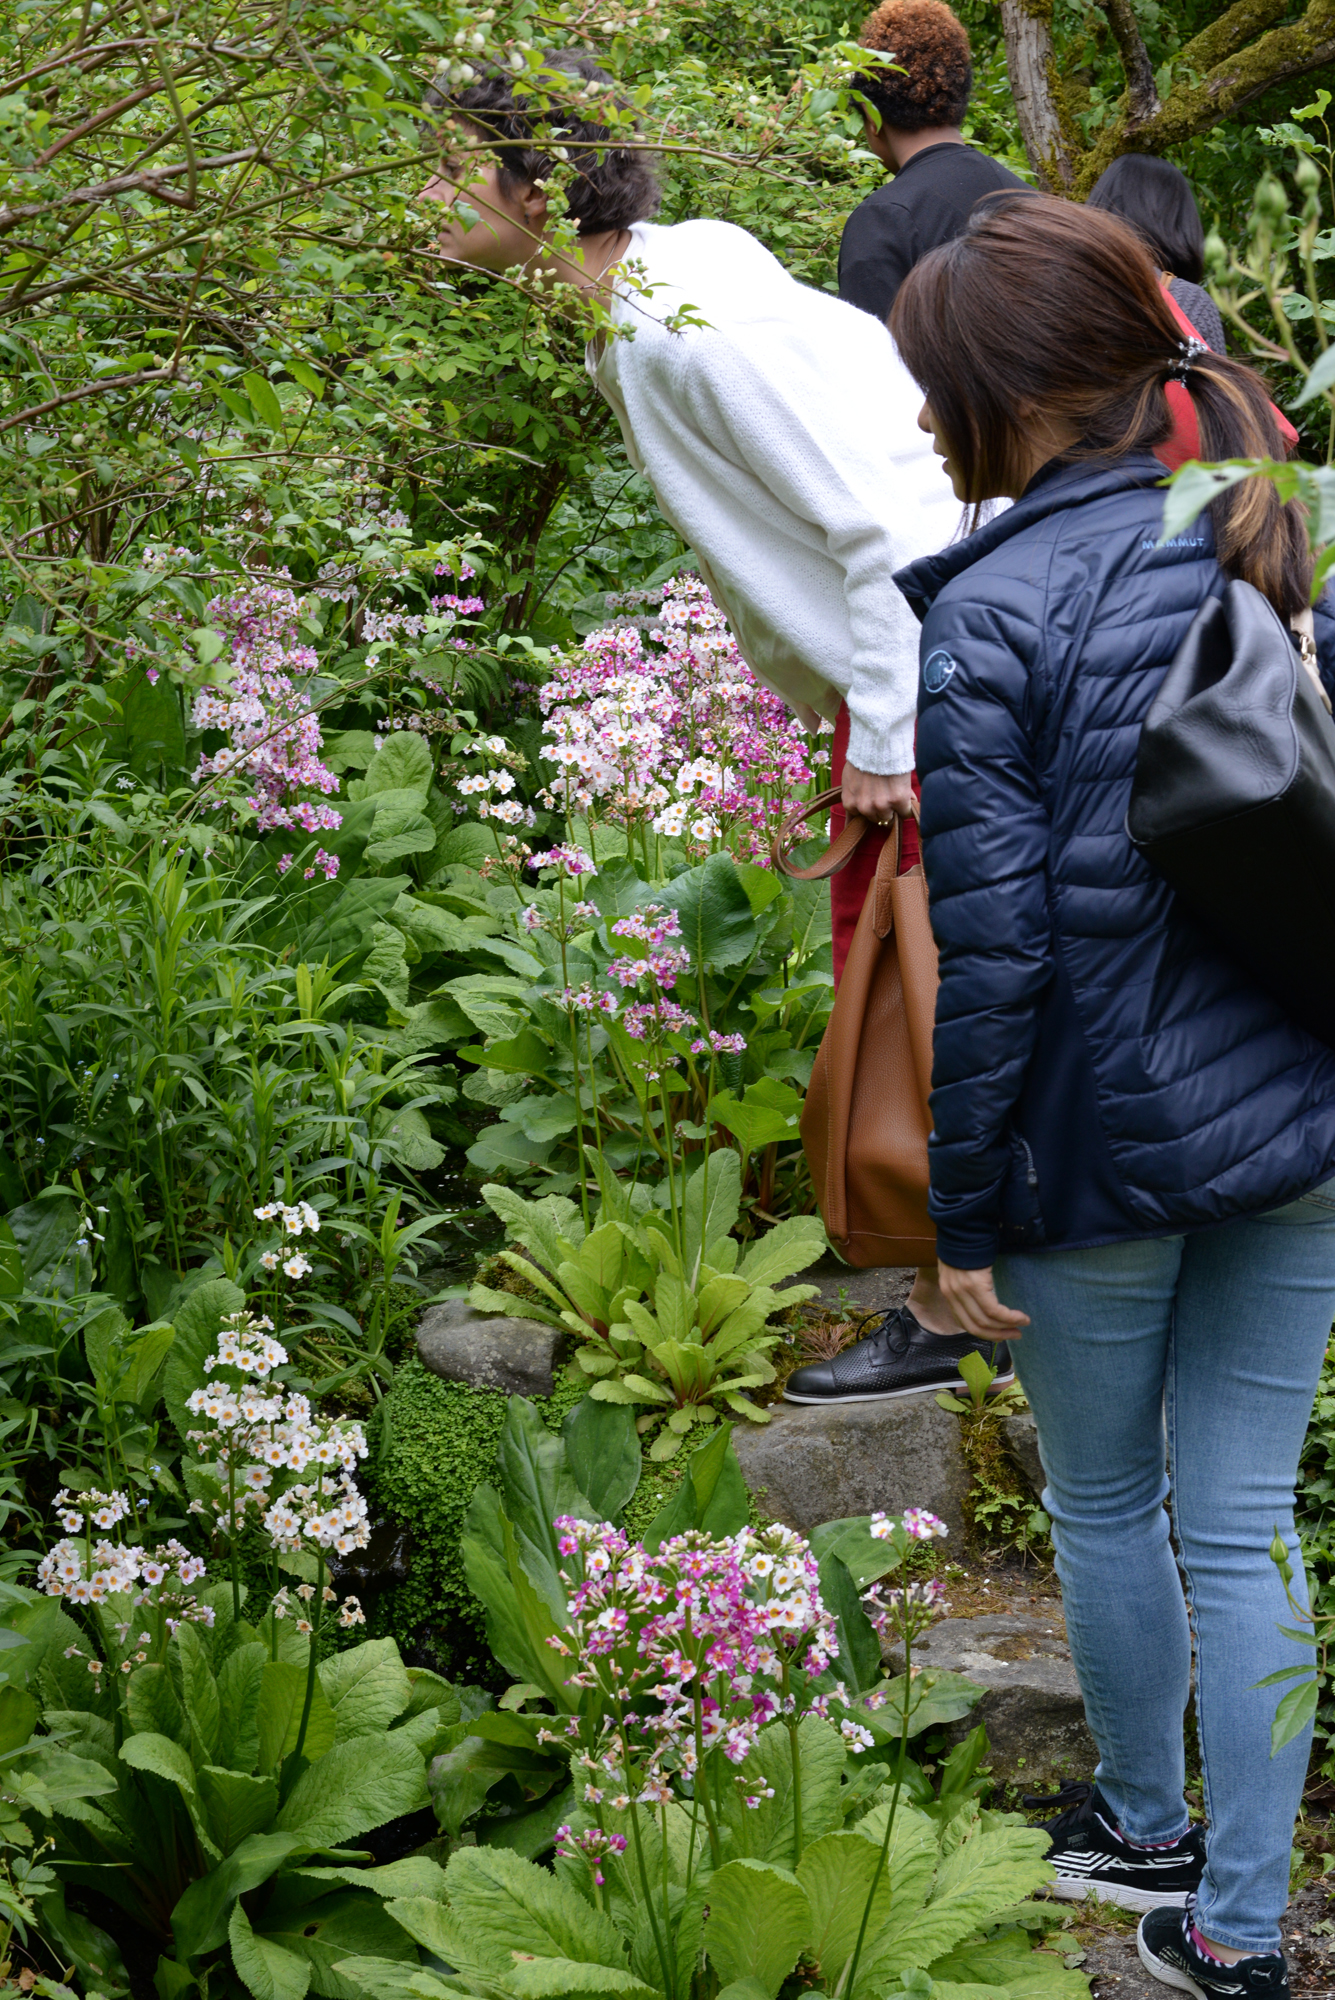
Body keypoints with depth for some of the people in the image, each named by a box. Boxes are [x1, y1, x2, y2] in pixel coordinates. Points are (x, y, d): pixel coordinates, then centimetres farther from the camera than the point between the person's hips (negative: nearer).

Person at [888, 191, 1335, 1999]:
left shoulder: (990, 616, -17)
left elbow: (995, 948, -17)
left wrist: (967, 1216, -9)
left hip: (1106, 1138, -5)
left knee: (1107, 1506, 18)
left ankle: (1147, 1830, 38)